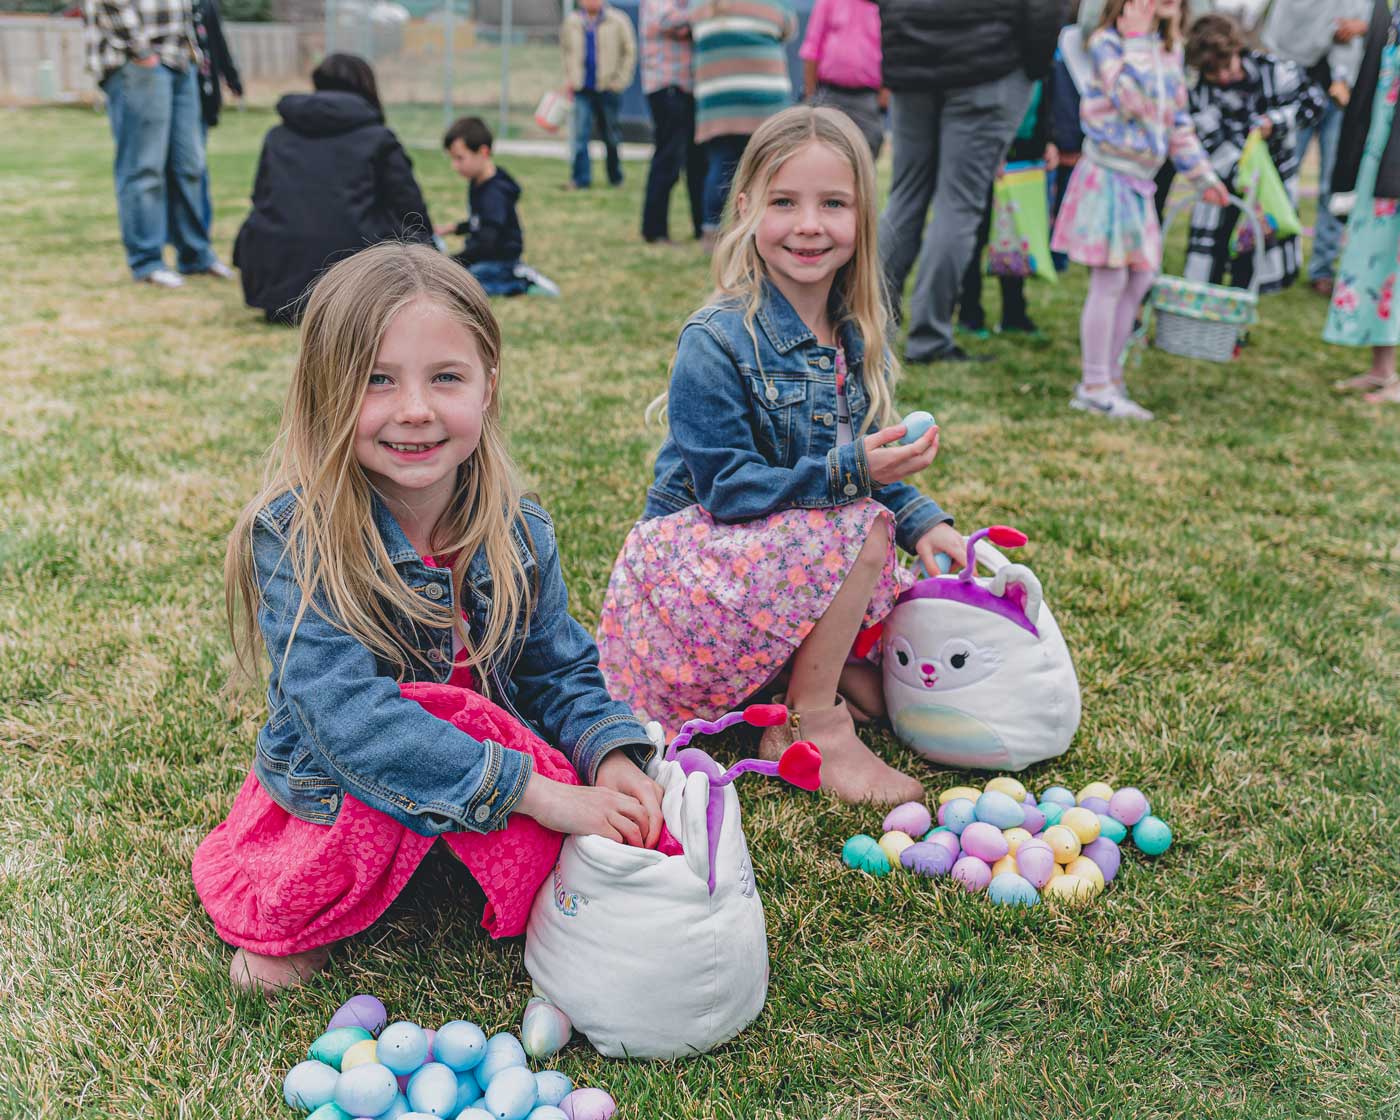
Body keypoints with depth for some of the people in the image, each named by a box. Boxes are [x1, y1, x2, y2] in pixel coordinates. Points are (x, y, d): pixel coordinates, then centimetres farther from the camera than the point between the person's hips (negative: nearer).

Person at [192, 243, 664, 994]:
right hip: (334, 798, -3)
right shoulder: (294, 537, -21)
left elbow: (563, 671, 3)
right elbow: (348, 716, -29)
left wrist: (611, 756, -19)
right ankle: (288, 920, -12)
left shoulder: (518, 532, -6)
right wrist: (532, 789, -34)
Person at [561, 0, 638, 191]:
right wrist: (570, 79, 10)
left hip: (608, 89, -1)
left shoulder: (618, 21, -3)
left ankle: (615, 177, 25)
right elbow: (566, 51, 17)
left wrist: (621, 80, -6)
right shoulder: (571, 22, 5)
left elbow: (630, 51, 0)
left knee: (611, 135, 10)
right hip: (582, 89, 1)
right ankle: (580, 178, -5)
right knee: (580, 134, -7)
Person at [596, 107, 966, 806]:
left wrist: (923, 520, -10)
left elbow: (866, 462, 9)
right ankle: (810, 725, -14)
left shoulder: (858, 339, 1)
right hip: (696, 559, -7)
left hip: (782, 552, 7)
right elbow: (726, 487, -23)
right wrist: (850, 473, -33)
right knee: (863, 529, -27)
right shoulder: (717, 343, -20)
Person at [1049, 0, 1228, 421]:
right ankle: (1094, 387, 2)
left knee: (1139, 279, 9)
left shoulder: (1170, 50, 13)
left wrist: (1201, 174, 21)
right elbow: (1135, 100, -26)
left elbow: (1177, 120, 20)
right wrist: (1138, 36, -23)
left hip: (1138, 183, 8)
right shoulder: (1108, 43, -10)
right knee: (1110, 280, -7)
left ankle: (1109, 377, 19)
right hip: (1108, 176, -8)